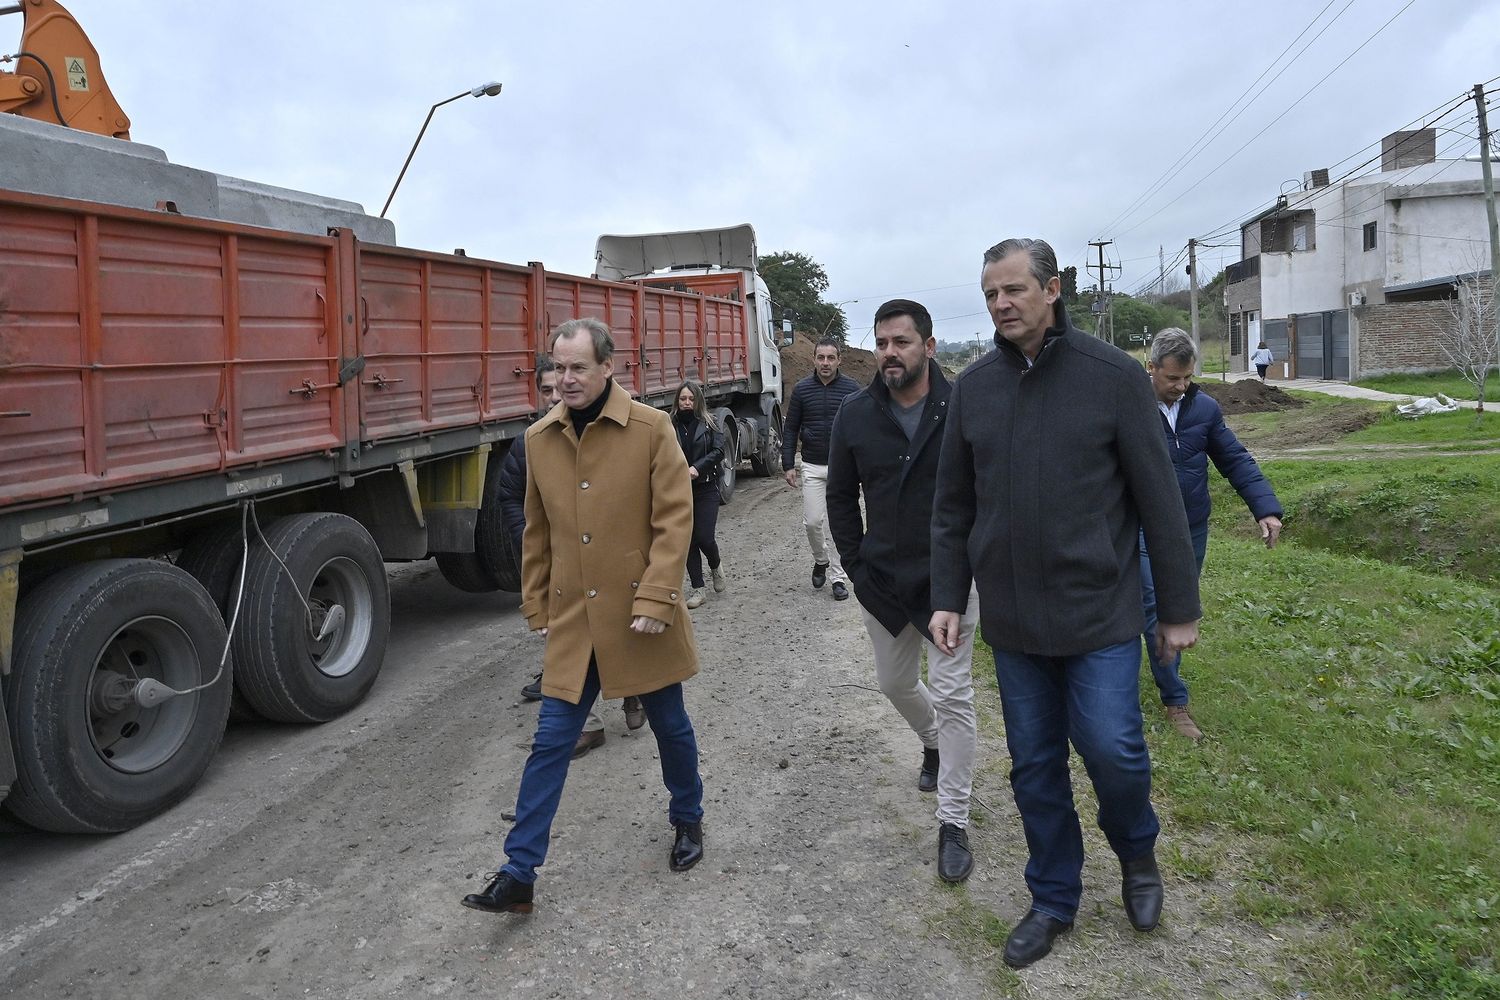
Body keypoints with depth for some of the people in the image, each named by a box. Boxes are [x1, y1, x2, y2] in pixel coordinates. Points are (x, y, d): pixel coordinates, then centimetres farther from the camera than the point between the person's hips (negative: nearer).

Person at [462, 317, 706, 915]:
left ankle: (687, 820, 42)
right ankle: (518, 875, 13)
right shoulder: (539, 439, 3)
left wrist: (655, 601, -17)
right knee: (550, 743, 5)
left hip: (638, 617, -2)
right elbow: (537, 533, 10)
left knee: (670, 726, 16)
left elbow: (674, 519, -12)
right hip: (572, 622, 3)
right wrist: (537, 608, 11)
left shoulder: (651, 428, -10)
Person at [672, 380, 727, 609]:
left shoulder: (708, 424, 1)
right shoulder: (670, 426, 1)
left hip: (706, 489, -1)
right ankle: (698, 588, 15)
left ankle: (716, 566, 26)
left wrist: (697, 467, -21)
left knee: (704, 537, -8)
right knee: (688, 539, 4)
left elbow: (719, 451, -7)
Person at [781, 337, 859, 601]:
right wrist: (788, 465, 0)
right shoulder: (801, 389, 2)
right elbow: (790, 429, 6)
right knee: (812, 522, -1)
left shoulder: (851, 388, -1)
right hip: (813, 467, 1)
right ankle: (821, 560, 28)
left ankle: (839, 578, 12)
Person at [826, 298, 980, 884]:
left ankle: (953, 825, 11)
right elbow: (841, 496, 7)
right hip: (882, 580, 4)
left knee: (952, 696, -1)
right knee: (895, 683, 20)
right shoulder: (855, 415, -2)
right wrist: (856, 564, 3)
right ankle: (933, 745, 52)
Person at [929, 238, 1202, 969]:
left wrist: (1179, 607, -3)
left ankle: (1137, 852, 31)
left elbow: (1158, 499, -5)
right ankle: (1053, 899, 31)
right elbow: (953, 506, 8)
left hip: (1098, 612, -3)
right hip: (1012, 619, 3)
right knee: (1034, 766, 12)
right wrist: (948, 598, 4)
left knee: (1113, 751, -3)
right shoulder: (973, 387, 2)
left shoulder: (1112, 375, -8)